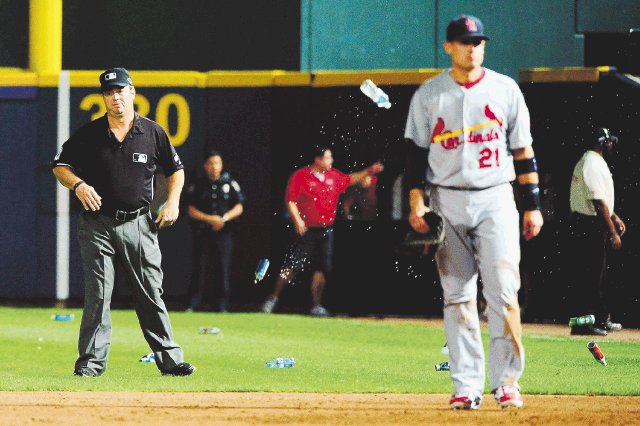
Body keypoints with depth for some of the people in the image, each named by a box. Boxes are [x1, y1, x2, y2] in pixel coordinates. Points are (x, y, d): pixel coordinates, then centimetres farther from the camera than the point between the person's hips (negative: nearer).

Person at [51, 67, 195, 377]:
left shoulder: (153, 133, 3)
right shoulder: (89, 134, 1)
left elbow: (176, 169, 16)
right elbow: (60, 166, 8)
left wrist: (172, 202, 1)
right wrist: (78, 185, -12)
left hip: (138, 224, 1)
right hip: (98, 224, -1)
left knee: (151, 294, 1)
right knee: (97, 294, -3)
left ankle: (169, 360, 4)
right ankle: (91, 361, 1)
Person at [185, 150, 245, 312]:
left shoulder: (230, 183, 8)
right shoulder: (197, 185, 7)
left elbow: (238, 208, 6)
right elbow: (191, 210, 3)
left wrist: (224, 218, -10)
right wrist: (209, 219, -12)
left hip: (224, 233, 0)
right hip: (203, 232, 0)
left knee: (224, 269, -3)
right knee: (200, 269, -5)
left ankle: (223, 305, 1)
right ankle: (194, 304, -3)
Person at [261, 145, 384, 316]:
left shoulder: (333, 176, 10)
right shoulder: (300, 176, -8)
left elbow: (350, 179, 28)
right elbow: (291, 201, -11)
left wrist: (368, 172, 20)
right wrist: (297, 220, -22)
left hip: (325, 230, 6)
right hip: (306, 230, -6)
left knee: (322, 269, 2)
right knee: (293, 266, -8)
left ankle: (316, 305, 8)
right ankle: (273, 298, 4)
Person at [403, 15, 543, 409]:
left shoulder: (505, 90, 6)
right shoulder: (429, 95, 6)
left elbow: (523, 151, 7)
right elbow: (417, 153, 6)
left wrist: (533, 206, 2)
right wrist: (417, 202, -6)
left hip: (495, 200, -1)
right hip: (447, 202, 1)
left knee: (503, 290, -9)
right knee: (457, 295, 0)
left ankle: (507, 381, -4)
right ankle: (467, 386, 2)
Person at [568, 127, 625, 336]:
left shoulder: (585, 161, 16)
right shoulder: (594, 164, -18)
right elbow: (599, 203, -22)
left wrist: (614, 217, 22)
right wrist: (613, 233, -19)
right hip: (591, 226, -11)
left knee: (598, 273, 16)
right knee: (588, 274, -7)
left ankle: (601, 319, 22)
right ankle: (583, 322, -5)